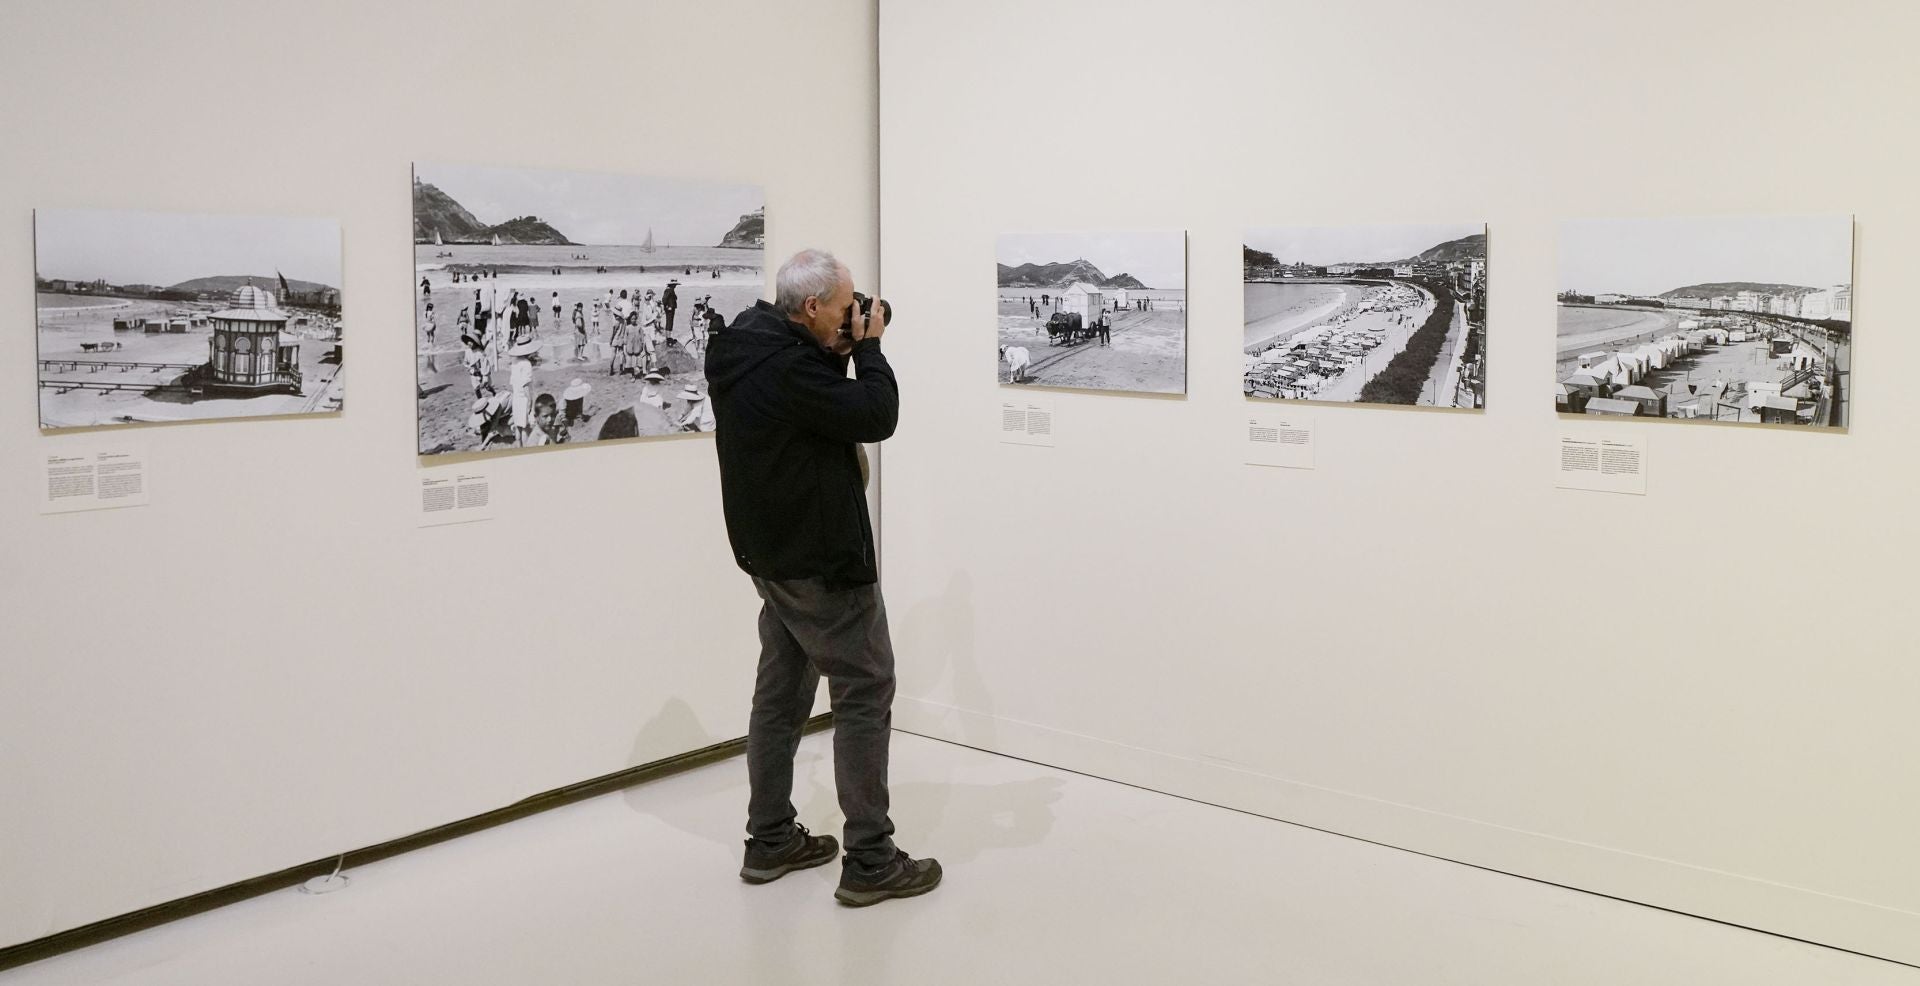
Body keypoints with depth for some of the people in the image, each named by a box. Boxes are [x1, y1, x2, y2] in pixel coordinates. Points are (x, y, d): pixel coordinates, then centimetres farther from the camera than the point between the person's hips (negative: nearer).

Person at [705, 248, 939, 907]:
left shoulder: (747, 350, 6)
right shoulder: (785, 368, -24)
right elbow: (876, 416, -21)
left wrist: (841, 353, 5)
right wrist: (868, 346, -8)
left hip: (776, 556, 10)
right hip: (822, 562, -10)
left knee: (781, 692, 15)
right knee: (866, 693, -3)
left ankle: (770, 841, 25)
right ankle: (869, 861, 2)